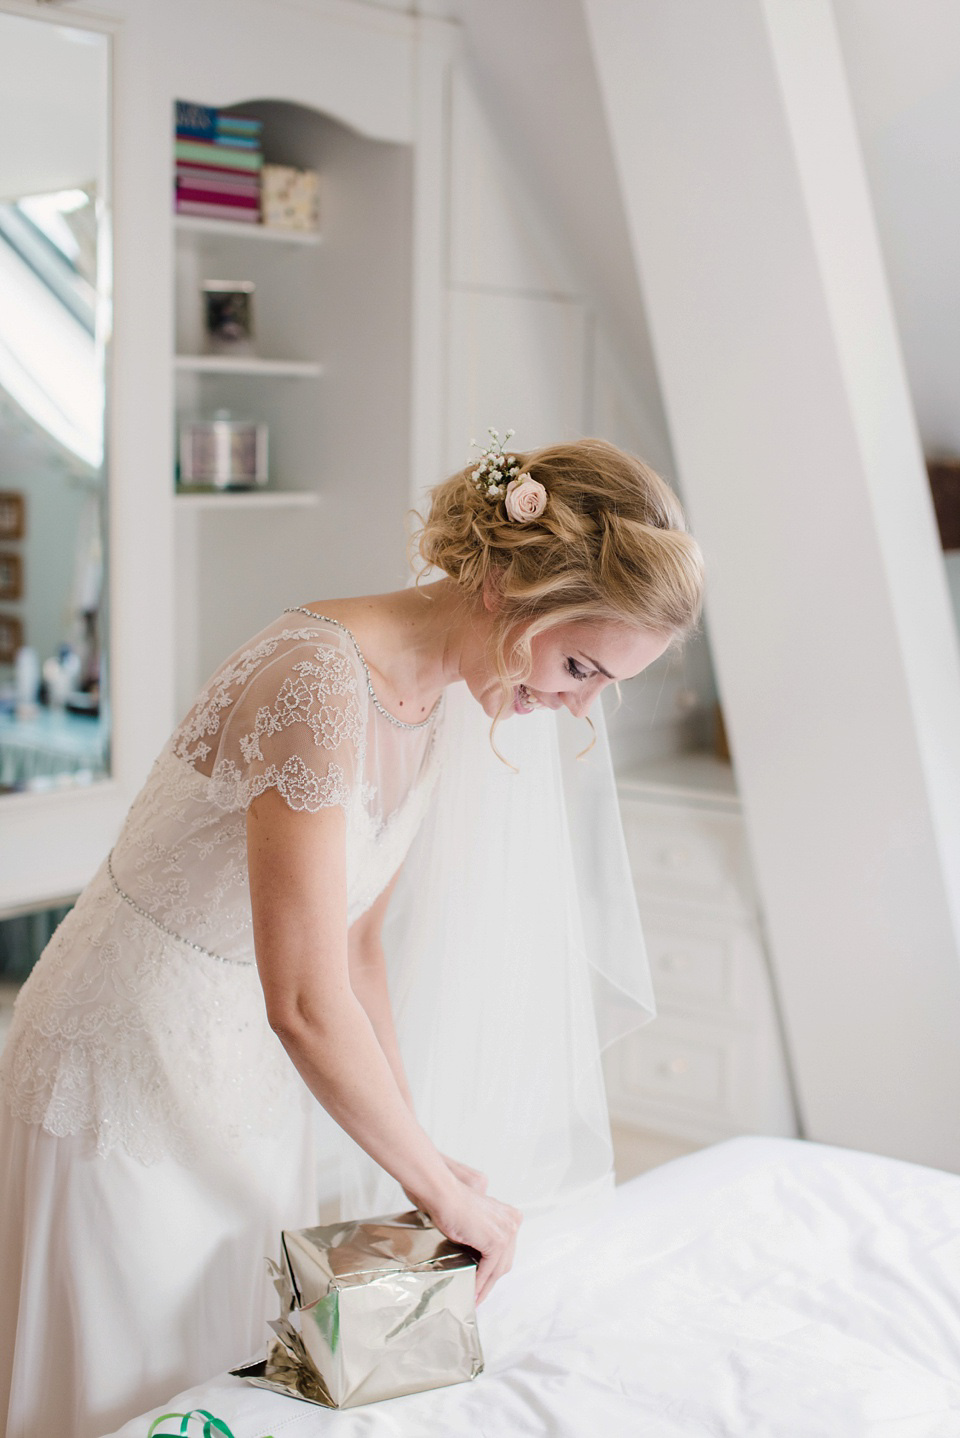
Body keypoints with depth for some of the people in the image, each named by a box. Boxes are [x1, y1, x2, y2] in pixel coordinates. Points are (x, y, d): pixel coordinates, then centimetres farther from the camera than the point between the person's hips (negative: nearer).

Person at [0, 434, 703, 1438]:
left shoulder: (434, 697, -2)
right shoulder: (319, 678, -29)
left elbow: (356, 944, 6)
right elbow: (307, 1005, -29)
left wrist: (425, 1156, 3)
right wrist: (442, 1188, -17)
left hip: (251, 1081, 8)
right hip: (130, 1078, -8)